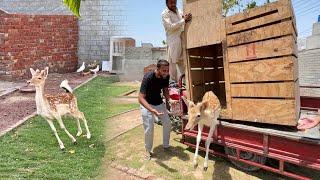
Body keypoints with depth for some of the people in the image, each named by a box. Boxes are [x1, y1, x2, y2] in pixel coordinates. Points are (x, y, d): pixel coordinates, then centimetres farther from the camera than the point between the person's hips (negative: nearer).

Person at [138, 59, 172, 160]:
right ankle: (148, 151, 17)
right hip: (147, 104, -5)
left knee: (167, 124, 4)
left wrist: (169, 100, -13)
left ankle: (166, 146, 26)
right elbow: (141, 98, -37)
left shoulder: (166, 76, -16)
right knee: (149, 128, -6)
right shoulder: (148, 78, -33)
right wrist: (152, 110, -50)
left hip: (159, 103, 5)